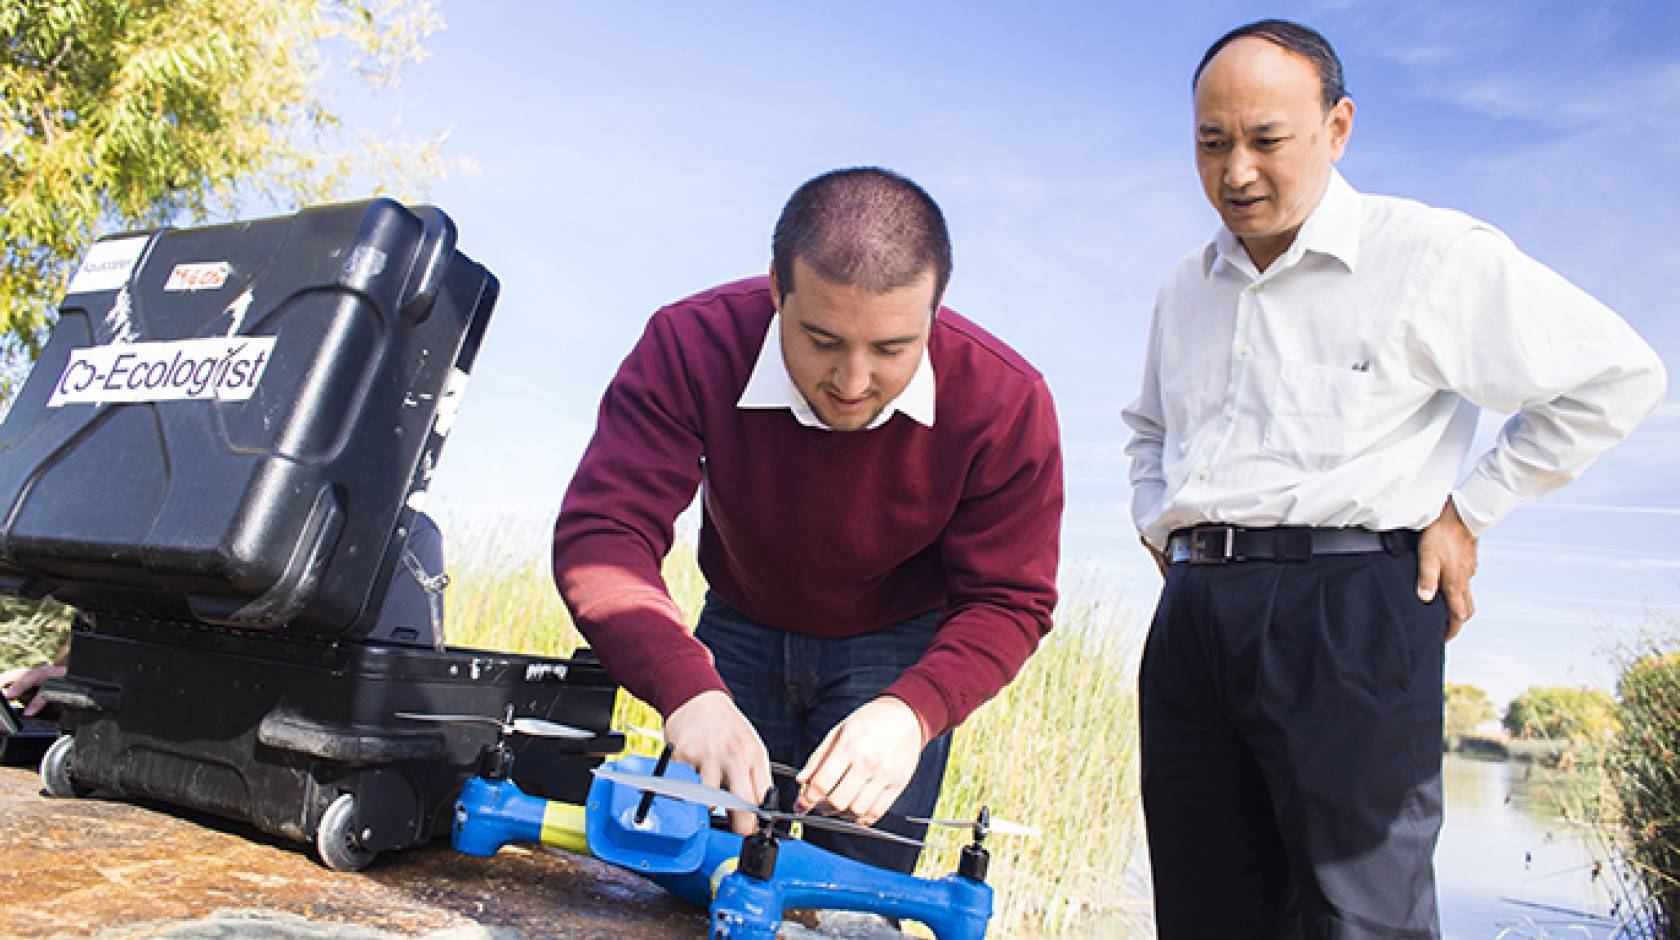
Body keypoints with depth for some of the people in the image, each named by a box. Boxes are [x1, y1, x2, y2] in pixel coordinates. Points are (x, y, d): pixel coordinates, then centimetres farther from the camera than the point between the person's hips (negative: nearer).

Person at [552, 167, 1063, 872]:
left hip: (900, 649, -1)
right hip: (740, 628, 2)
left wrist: (910, 713, -43)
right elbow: (603, 532, -34)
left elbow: (1008, 601, -23)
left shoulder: (1005, 400, -30)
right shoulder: (693, 345, -29)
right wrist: (688, 689, -52)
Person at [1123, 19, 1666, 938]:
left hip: (1348, 606, -5)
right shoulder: (1186, 287, 17)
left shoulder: (1431, 253, -1)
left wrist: (1468, 513, -1)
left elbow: (1616, 377, 2)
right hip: (1192, 612, 6)